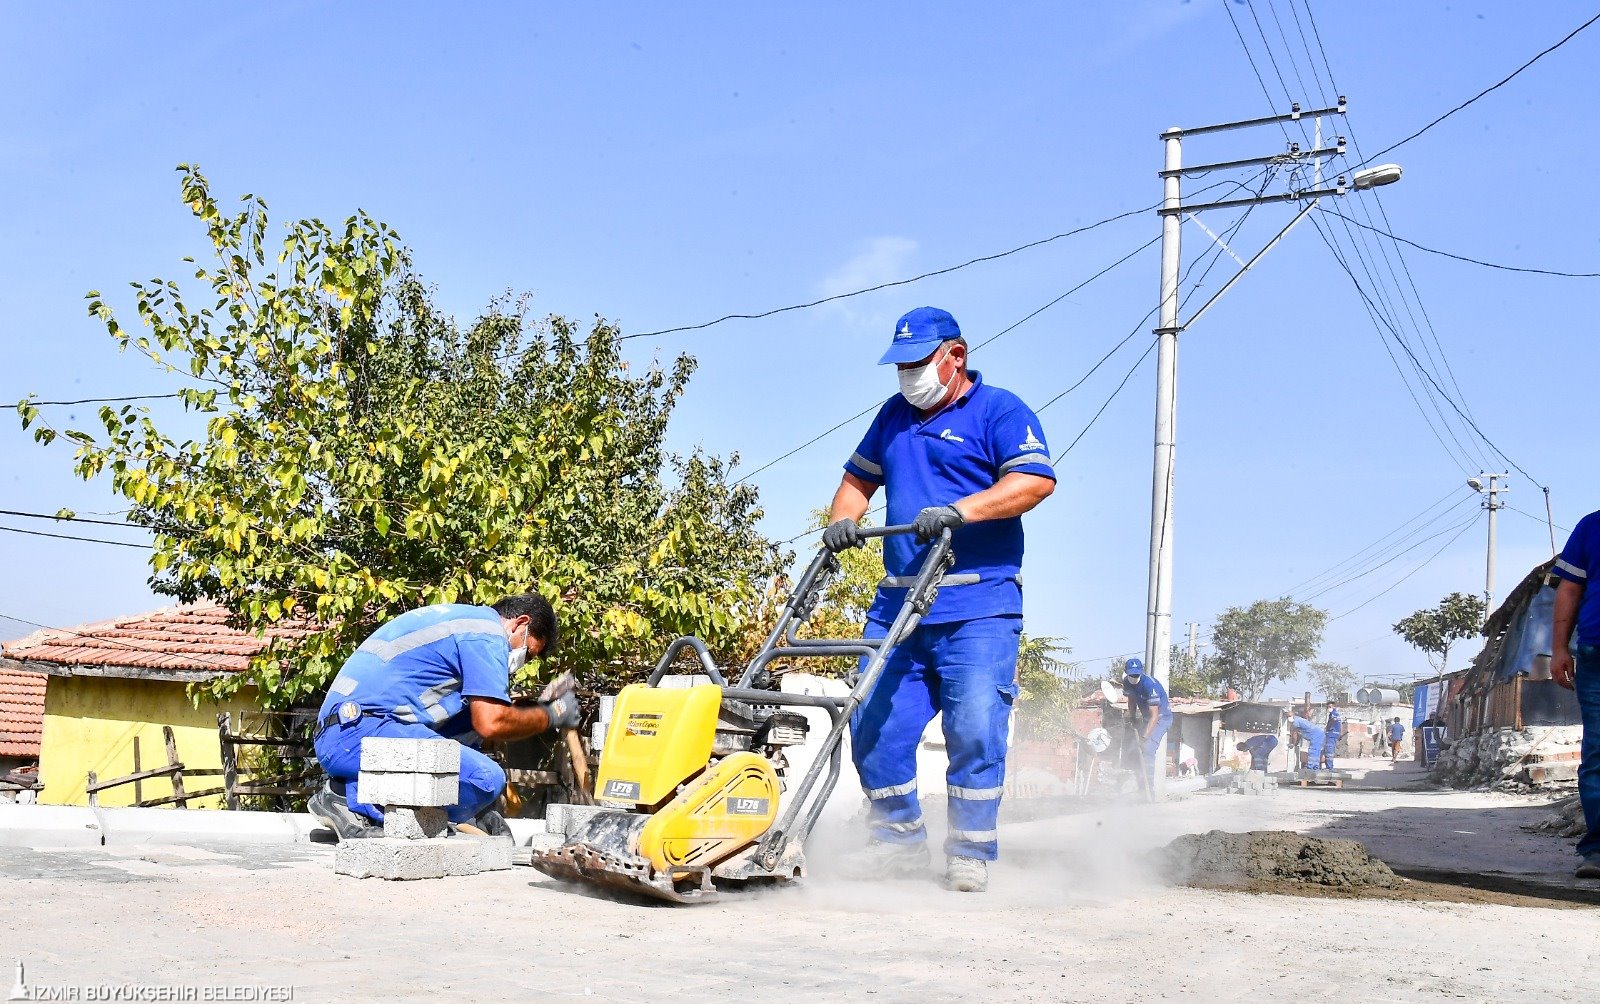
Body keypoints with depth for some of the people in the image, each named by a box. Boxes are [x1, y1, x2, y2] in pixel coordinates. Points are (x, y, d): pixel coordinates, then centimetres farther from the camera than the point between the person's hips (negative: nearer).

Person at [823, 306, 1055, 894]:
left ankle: (970, 857, 3)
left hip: (978, 608, -6)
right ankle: (899, 841, 16)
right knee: (875, 726, 1)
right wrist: (843, 519, 9)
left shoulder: (999, 412, 1)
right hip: (897, 604, 6)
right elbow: (859, 477, 31)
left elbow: (1036, 480, -14)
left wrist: (957, 510, -24)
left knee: (975, 729, -10)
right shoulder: (894, 415, 21)